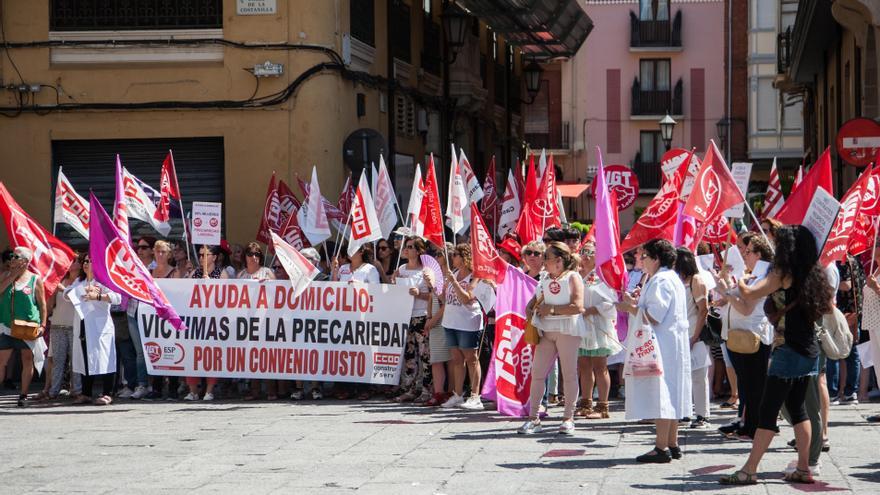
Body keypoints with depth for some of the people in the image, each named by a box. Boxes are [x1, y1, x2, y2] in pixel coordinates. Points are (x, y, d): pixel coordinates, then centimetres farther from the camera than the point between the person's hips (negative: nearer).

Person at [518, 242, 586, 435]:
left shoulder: (572, 277, -5)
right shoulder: (544, 277, 14)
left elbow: (578, 307, -15)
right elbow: (537, 298, 26)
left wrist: (552, 309, -15)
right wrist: (531, 307, 4)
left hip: (567, 330, -6)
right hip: (546, 330, 6)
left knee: (569, 374, 0)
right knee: (537, 373, 1)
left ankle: (568, 419, 8)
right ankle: (533, 418, 6)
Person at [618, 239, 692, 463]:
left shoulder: (660, 281, -15)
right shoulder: (672, 279, 18)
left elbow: (653, 317, -20)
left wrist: (630, 308, -9)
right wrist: (635, 303, 15)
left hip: (662, 346, -11)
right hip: (673, 344, 11)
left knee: (660, 394, -9)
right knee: (670, 394, 13)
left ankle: (662, 447, -10)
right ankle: (672, 444, 18)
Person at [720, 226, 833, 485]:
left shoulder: (783, 274, -10)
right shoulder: (815, 274, 9)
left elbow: (749, 294, -18)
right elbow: (828, 307, 24)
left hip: (789, 350, -8)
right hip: (810, 350, 8)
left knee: (768, 410, -7)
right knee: (797, 407, 15)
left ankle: (749, 470, -8)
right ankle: (803, 468, 14)